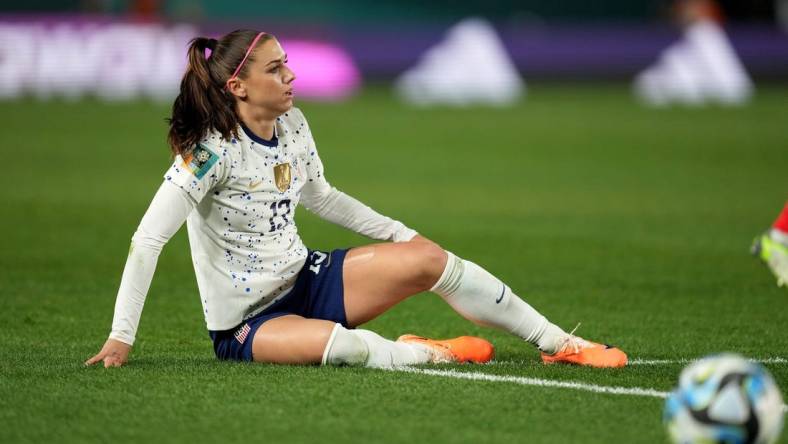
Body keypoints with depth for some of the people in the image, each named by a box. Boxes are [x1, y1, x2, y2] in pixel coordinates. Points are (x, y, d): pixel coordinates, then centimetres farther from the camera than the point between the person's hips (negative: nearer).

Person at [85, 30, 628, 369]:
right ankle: (433, 354, -9)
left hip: (305, 279, 8)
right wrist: (122, 336, -29)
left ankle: (560, 343, -2)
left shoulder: (293, 125, 0)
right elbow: (147, 239, -25)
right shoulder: (212, 150, -23)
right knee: (346, 346, -39)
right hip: (245, 321, -7)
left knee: (427, 258, -9)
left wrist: (398, 232, 17)